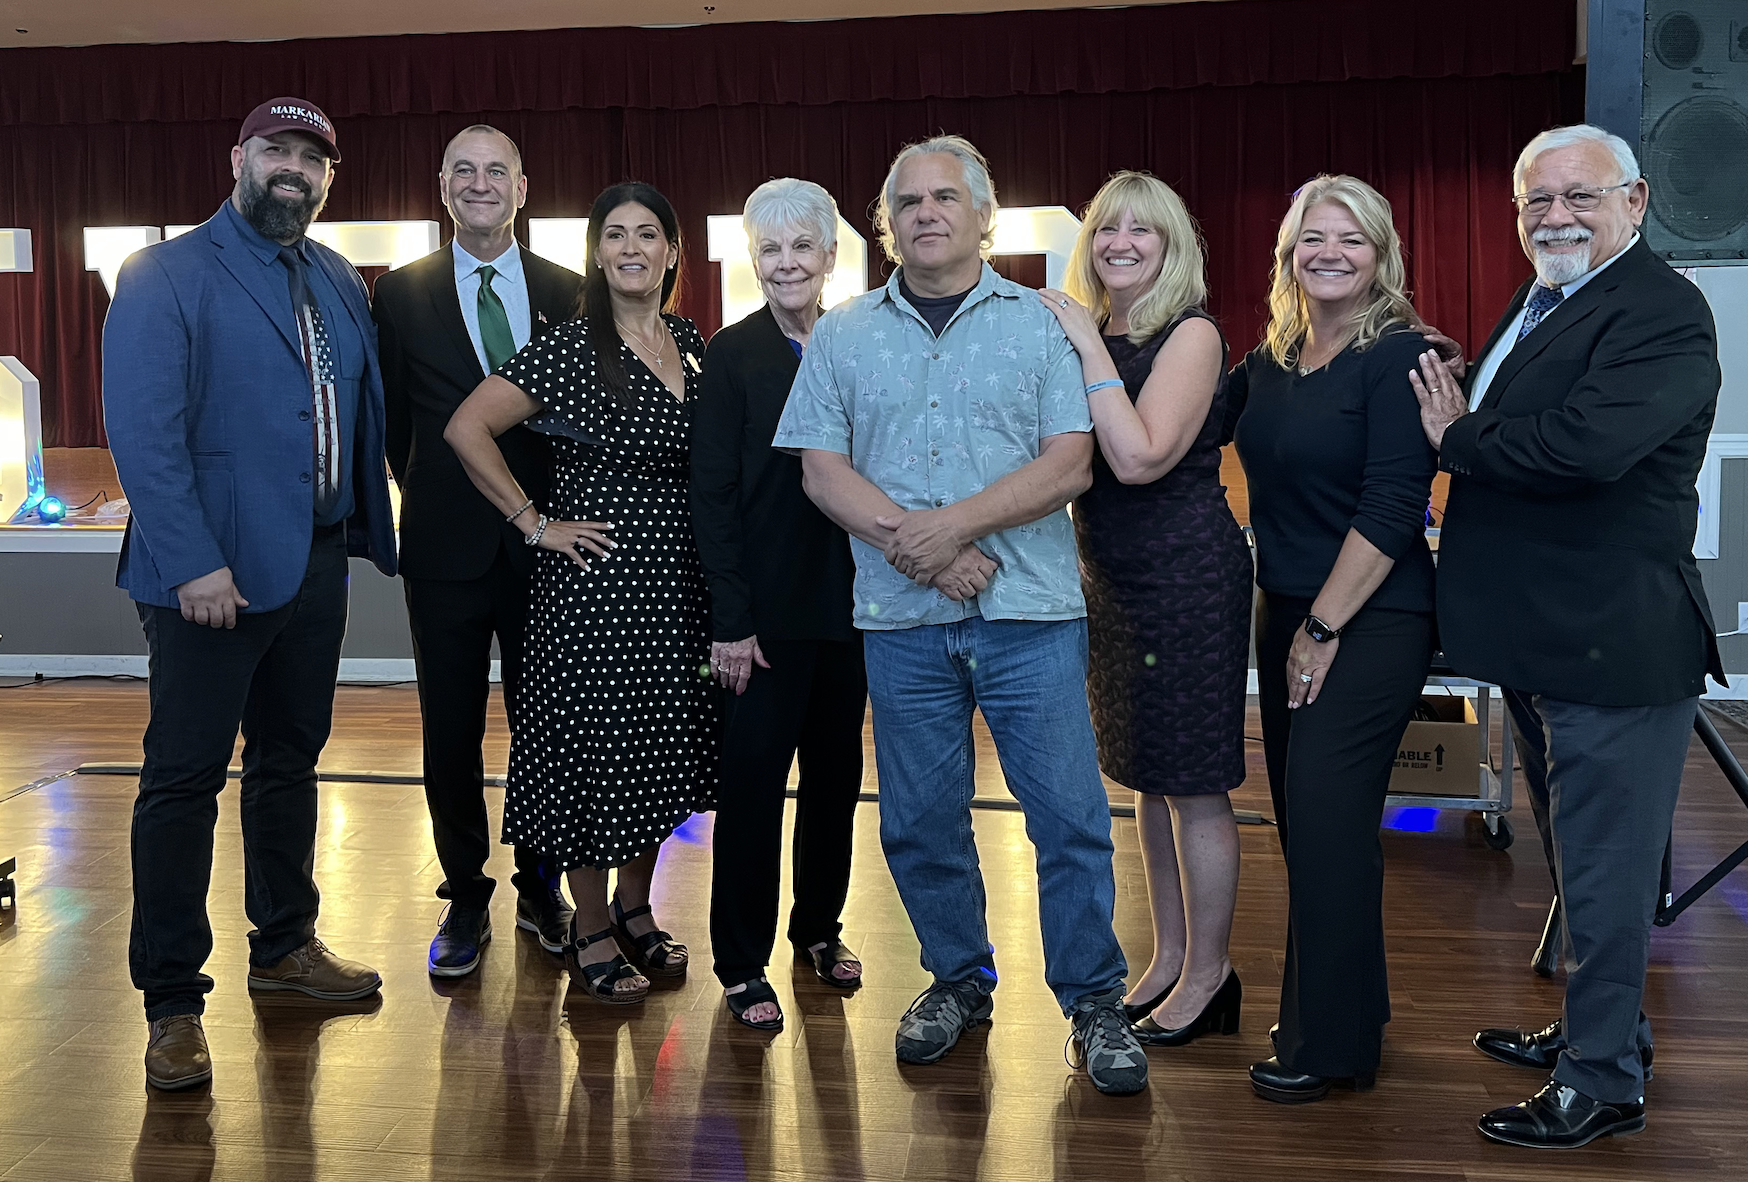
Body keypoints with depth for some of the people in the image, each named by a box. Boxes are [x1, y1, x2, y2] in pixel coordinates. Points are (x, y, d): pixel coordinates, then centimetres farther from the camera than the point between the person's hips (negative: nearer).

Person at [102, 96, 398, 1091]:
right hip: (215, 569, -6)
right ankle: (173, 1003, 8)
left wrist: (373, 528, 6)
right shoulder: (166, 277, -7)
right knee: (185, 778, 0)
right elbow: (143, 431, -15)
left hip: (318, 561, 7)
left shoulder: (341, 284, 13)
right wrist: (193, 562, -22)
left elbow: (364, 415, 16)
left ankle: (286, 944, 33)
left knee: (292, 760, 17)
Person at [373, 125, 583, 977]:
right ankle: (466, 899, 23)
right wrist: (431, 496, 5)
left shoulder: (567, 294, 4)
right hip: (447, 548, 0)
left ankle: (541, 889, 27)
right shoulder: (401, 294, 2)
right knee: (450, 735, 7)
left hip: (545, 544, 1)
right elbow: (393, 419, 6)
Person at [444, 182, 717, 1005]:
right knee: (594, 752, 3)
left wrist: (715, 558, 8)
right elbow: (466, 429, -13)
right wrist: (535, 522, -12)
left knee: (665, 752, 13)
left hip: (678, 581, 6)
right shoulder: (569, 350, -10)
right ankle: (590, 934, 19)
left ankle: (635, 910, 33)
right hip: (596, 580, -6)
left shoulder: (692, 345, 8)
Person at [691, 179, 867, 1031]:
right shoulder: (732, 355, -5)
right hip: (768, 606, -4)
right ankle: (742, 962, 14)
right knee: (752, 781, 1)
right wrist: (730, 620, -13)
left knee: (836, 771, 14)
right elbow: (712, 494, -8)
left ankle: (820, 926, 32)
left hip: (851, 600, 4)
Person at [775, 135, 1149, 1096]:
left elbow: (1069, 464, -5)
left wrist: (955, 522, -15)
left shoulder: (1042, 324, 4)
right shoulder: (842, 337, 10)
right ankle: (959, 980, 30)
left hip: (1030, 612, -2)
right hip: (901, 618, 2)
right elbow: (824, 472, 2)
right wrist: (916, 547, -12)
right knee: (919, 822, 10)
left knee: (1070, 815, -2)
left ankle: (1094, 1002, 14)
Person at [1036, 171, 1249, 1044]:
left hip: (1187, 577, -8)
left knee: (1194, 783, 0)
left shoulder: (1191, 335, -11)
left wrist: (1092, 352, -20)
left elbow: (1141, 458, -23)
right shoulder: (1085, 337, 9)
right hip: (1113, 580, 8)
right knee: (1149, 778, 15)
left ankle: (1207, 975, 14)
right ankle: (1169, 956, 28)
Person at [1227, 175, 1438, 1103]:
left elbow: (1391, 508, -17)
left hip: (1370, 621, -7)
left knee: (1328, 819, -6)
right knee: (1298, 812, 12)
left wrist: (1325, 628, -15)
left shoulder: (1398, 357, -12)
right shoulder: (1270, 362, 9)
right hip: (1286, 612, 7)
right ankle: (1315, 1008, 27)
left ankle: (1333, 1043, 9)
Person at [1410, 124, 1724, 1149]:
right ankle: (1597, 1028, 39)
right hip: (1541, 641, 10)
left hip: (1612, 643, -10)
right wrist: (1462, 430, -3)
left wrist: (1458, 438, -17)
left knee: (1604, 869, 1)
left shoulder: (1661, 313, -17)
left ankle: (1605, 1081, 15)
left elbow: (1585, 445, -31)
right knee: (1580, 858, 22)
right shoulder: (1538, 306, 15)